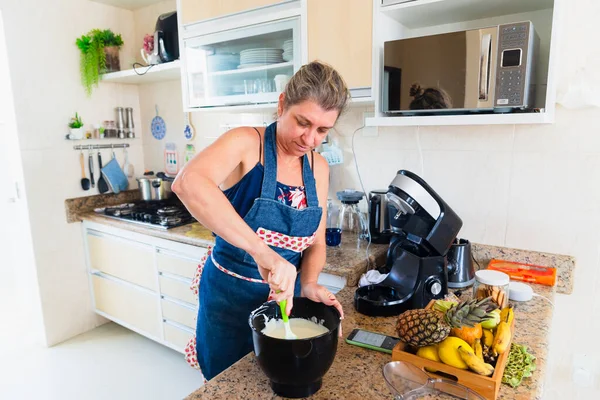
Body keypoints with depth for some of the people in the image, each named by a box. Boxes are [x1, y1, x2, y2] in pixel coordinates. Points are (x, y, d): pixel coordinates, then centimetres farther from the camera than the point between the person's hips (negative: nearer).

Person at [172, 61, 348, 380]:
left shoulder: (319, 168, -2)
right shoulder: (246, 143, -18)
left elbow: (316, 243, 4)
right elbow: (188, 183, -39)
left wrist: (309, 284, -15)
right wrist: (262, 252, -45)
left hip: (284, 297, 5)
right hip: (230, 298, -4)